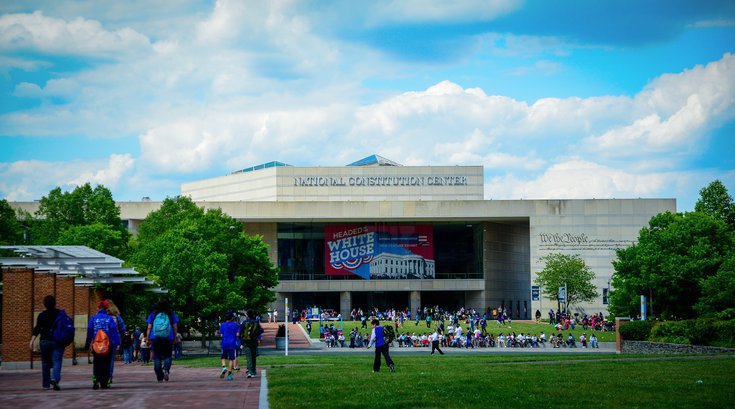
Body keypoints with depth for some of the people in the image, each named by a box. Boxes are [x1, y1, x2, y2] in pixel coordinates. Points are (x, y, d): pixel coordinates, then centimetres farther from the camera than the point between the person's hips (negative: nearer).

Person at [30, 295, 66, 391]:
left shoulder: (42, 315, 1)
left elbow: (37, 329, -7)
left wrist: (32, 341, -9)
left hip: (45, 341, 1)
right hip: (58, 341, -1)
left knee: (45, 363, 10)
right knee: (57, 361, -6)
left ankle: (46, 384, 14)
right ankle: (55, 379, -31)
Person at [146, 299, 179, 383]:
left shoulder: (153, 315, 6)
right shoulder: (172, 315, 4)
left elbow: (149, 328, 3)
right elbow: (175, 328, 3)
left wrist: (147, 339, 5)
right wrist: (175, 337, 13)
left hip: (155, 339, 0)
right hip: (168, 339, 0)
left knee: (157, 358, 5)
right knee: (167, 356, 7)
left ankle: (160, 377, 2)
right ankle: (166, 370, -21)